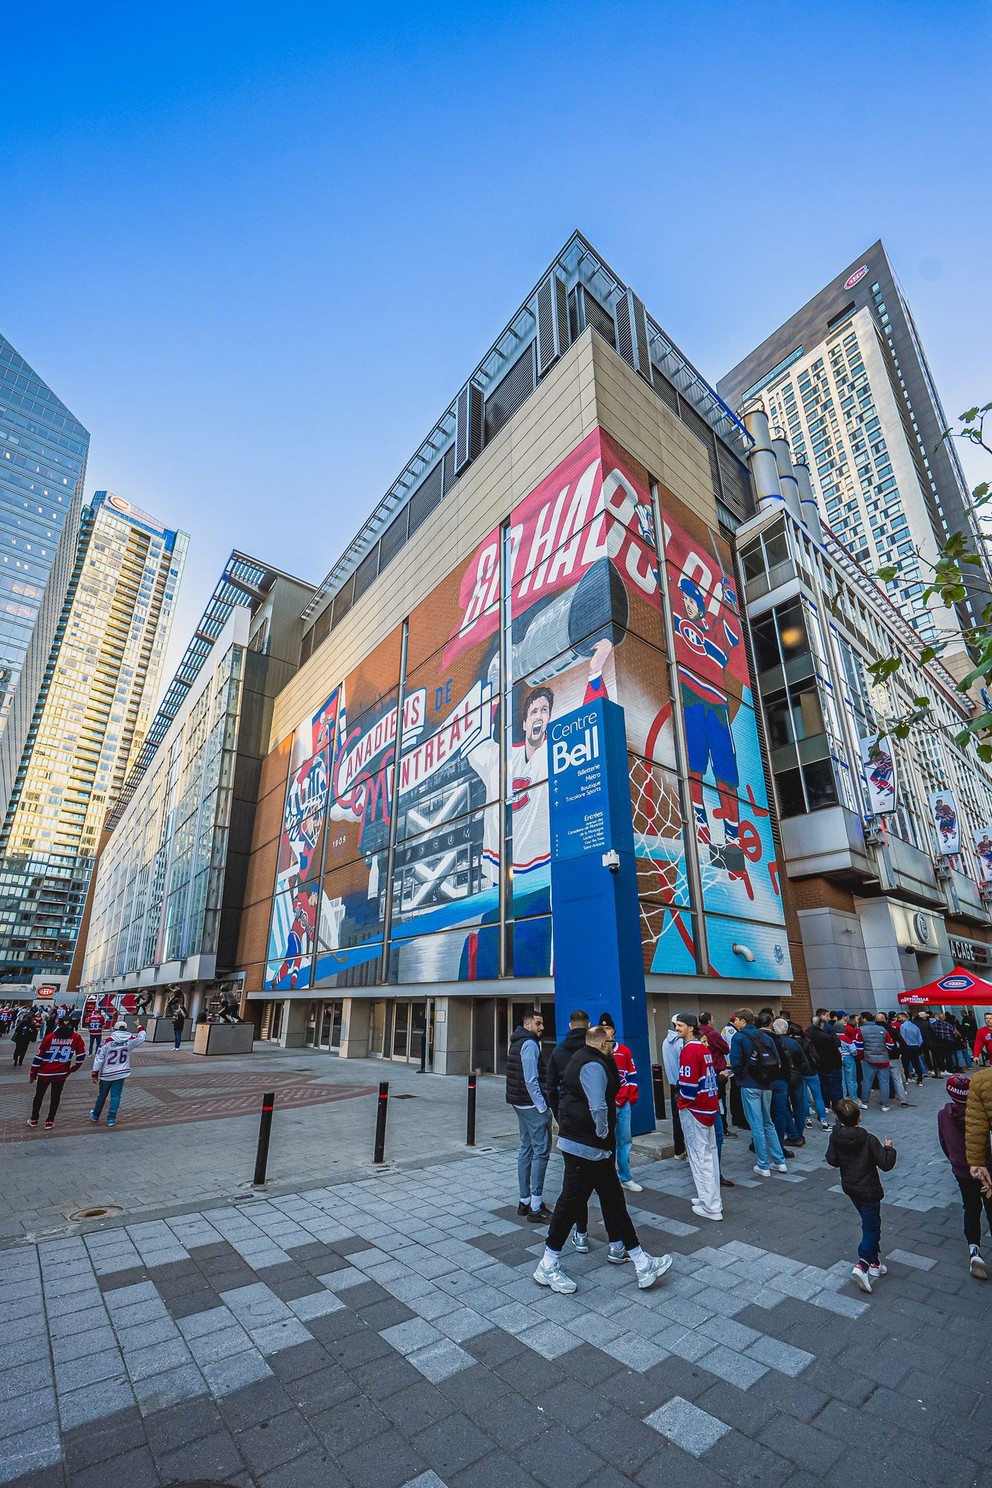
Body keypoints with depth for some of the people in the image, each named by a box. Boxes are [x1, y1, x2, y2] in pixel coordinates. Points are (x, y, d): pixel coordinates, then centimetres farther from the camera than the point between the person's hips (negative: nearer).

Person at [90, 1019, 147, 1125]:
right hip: (121, 1074, 0)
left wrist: (95, 1073, 0)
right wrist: (140, 1027, 31)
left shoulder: (107, 1041, -13)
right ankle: (111, 1119, 12)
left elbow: (99, 1058, -10)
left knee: (102, 1096, 18)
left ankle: (95, 1116, 36)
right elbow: (141, 1037, 14)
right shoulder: (131, 1040, -7)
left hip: (106, 1074, 0)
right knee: (115, 1096, 10)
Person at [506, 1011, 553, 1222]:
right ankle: (535, 1208, 0)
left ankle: (525, 1201, 23)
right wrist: (543, 1108, -17)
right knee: (541, 1152, -4)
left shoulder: (518, 1043, 14)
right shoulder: (530, 1044, -17)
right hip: (533, 1105, -10)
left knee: (526, 1149, 15)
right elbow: (531, 1080, -21)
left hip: (521, 1104, 10)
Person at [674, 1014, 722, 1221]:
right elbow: (712, 1076, 14)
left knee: (700, 1156, 0)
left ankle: (710, 1207, 5)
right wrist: (713, 1098, 18)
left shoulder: (689, 1050, -19)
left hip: (694, 1109, -9)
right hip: (710, 1107, 9)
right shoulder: (704, 1048, 8)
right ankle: (711, 1198, 29)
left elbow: (688, 1083, -21)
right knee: (710, 1153, 17)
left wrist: (683, 1103, -7)